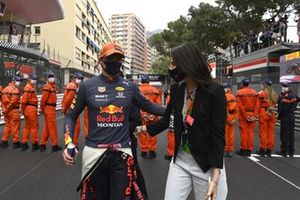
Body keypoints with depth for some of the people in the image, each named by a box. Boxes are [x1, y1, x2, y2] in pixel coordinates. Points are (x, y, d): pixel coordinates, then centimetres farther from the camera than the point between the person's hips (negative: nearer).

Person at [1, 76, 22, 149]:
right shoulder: (15, 89, -12)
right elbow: (14, 101, -19)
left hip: (6, 111, 8)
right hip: (14, 111, -8)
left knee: (7, 125, 16)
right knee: (15, 126, 0)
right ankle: (16, 142, 5)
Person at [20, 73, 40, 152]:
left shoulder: (31, 87, 19)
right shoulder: (29, 88, -12)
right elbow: (24, 100, -20)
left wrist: (23, 110, 13)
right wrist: (23, 109, -10)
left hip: (28, 109, 10)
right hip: (31, 109, -10)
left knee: (27, 126, 14)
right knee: (34, 126, -1)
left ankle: (24, 144, 20)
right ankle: (35, 144, 6)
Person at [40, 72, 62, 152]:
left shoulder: (53, 86, 16)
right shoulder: (47, 87, -12)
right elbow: (43, 99, -16)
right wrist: (42, 109, -10)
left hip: (51, 108, 9)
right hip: (49, 109, -9)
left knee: (46, 127, 14)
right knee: (52, 127, -3)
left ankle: (42, 145, 22)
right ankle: (55, 145, 4)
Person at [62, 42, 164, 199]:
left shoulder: (129, 87, 3)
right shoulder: (87, 86, -2)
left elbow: (147, 106, 15)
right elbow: (71, 115, 4)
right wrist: (68, 143, -10)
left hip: (122, 153, 1)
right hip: (94, 152, 0)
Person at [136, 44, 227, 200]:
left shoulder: (215, 91, -16)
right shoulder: (176, 89, 0)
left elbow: (218, 135, -18)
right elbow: (166, 120, 12)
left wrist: (215, 178, -21)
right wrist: (142, 128, 16)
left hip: (207, 165, -4)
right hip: (179, 162, 5)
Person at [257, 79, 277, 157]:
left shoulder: (261, 93, -7)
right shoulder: (274, 94, 10)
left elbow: (258, 105, -6)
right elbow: (275, 104, 10)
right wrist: (271, 109, 12)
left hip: (263, 113, -5)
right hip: (272, 114, 5)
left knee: (263, 132, 0)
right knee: (271, 132, 7)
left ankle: (262, 149, 4)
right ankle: (269, 150, 13)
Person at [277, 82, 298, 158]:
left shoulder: (284, 96, -16)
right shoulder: (293, 96, 11)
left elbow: (283, 108, -19)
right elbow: (294, 106, 17)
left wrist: (279, 115, -8)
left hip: (285, 117, -8)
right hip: (292, 116, 8)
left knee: (284, 134, -1)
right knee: (291, 134, 10)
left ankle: (284, 151, 4)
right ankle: (291, 152, 16)